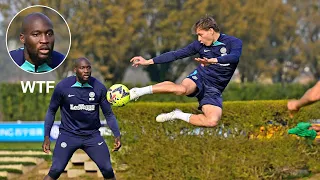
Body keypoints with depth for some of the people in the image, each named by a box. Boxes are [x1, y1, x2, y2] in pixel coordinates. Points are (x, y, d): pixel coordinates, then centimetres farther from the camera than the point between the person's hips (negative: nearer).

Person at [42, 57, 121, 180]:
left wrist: (117, 135, -8)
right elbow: (51, 111, 2)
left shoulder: (99, 88, -6)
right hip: (68, 134, -2)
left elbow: (108, 114, 4)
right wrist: (46, 137, -3)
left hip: (92, 135, 2)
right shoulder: (63, 87, -10)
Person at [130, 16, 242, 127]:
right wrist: (149, 62, 8)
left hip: (214, 90, -1)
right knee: (182, 89, -38)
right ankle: (140, 91, -30)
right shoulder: (199, 44, 6)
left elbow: (234, 57, -28)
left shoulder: (234, 43, -6)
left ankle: (179, 116, -6)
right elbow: (176, 54, 9)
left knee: (212, 121, -30)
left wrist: (213, 60, -45)